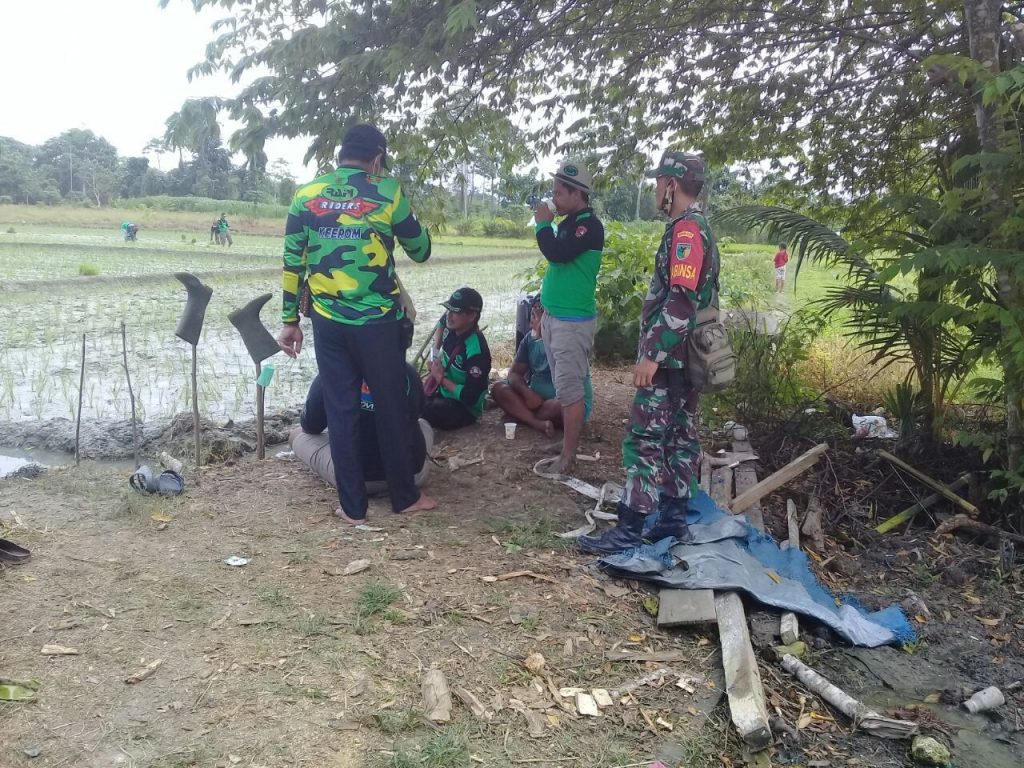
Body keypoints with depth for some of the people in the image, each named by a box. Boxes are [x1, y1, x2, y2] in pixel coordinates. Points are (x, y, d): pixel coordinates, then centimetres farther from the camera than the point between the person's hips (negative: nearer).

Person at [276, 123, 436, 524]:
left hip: (328, 322, 3)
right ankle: (404, 496, 21)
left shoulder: (306, 195, 4)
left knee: (340, 411, 9)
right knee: (391, 408, 10)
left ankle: (352, 506, 15)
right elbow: (421, 251, 6)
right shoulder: (386, 193, -3)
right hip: (377, 321, -2)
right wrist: (405, 214, 24)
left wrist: (290, 320, 12)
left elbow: (292, 263, 5)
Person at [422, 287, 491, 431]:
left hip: (465, 409, -8)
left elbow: (470, 397, -29)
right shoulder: (452, 327, -6)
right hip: (443, 393, 8)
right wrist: (435, 352, 11)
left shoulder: (476, 351, -28)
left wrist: (441, 378, -18)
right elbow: (442, 322, 22)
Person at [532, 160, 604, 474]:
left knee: (569, 390, -7)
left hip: (573, 321, -9)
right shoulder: (569, 223, 13)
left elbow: (558, 254, -26)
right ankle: (567, 445, 23)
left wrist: (543, 223, -13)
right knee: (564, 389, 14)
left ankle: (568, 457, -3)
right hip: (553, 316, 9)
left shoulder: (589, 225, -14)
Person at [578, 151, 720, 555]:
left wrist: (652, 354, -26)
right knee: (679, 436, 13)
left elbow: (680, 301, -26)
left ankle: (628, 529, -4)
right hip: (686, 356, 10)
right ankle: (673, 520, 20)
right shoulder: (699, 229, 16)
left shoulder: (685, 230, -17)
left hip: (669, 357, -10)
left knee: (645, 439, -8)